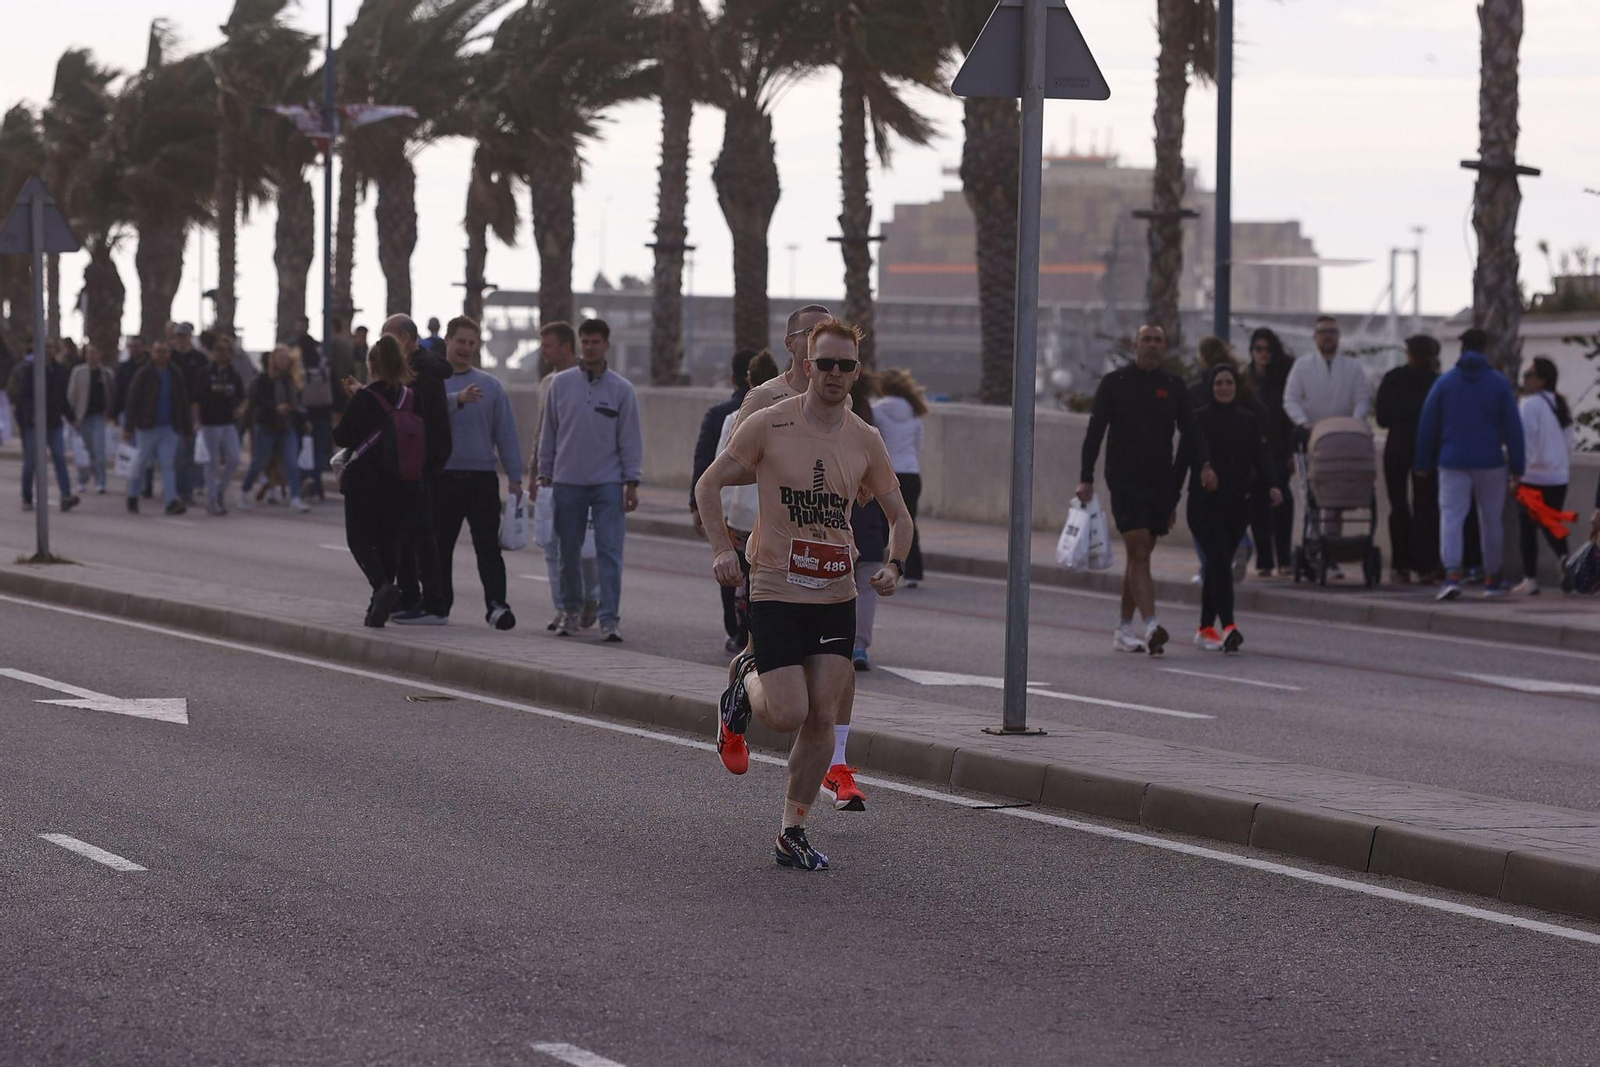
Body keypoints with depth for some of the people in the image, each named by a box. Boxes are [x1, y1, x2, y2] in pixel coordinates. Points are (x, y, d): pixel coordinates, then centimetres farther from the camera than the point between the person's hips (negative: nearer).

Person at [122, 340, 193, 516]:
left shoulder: (176, 375, 7)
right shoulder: (143, 375, -4)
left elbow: (183, 404, 12)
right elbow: (133, 401, -5)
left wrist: (187, 430, 12)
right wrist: (128, 428, -10)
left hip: (170, 428, 3)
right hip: (147, 427, -2)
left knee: (169, 464, -5)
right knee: (141, 462, 6)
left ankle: (172, 501, -13)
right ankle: (132, 496, 26)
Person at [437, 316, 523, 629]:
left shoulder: (491, 386, 12)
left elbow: (506, 434, 10)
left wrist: (515, 477, 3)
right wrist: (458, 399, -33)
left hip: (482, 477, 0)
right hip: (442, 478, 0)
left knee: (488, 545, -10)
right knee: (440, 546, 6)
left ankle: (496, 604, -18)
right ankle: (439, 603, 14)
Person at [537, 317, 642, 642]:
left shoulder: (621, 389, 2)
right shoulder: (561, 384, 5)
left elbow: (630, 439, 3)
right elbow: (549, 433, 9)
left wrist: (632, 482, -2)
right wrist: (543, 475, 7)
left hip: (608, 483, -1)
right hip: (567, 481, 2)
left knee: (609, 552, -8)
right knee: (569, 553, 8)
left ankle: (610, 619, -9)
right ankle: (570, 611, 22)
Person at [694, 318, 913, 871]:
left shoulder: (866, 441, 4)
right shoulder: (767, 425, -7)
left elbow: (899, 514, 15)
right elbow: (708, 485, 2)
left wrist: (893, 565, -4)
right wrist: (723, 549, -11)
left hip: (837, 596, 4)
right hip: (776, 591, -4)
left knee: (822, 717, -1)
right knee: (788, 715, -12)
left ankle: (792, 834, 12)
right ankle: (746, 680, 23)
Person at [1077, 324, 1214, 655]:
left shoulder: (1174, 387, 10)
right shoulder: (1114, 383, 1)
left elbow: (1190, 430, 5)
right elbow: (1095, 432, 0)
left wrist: (1204, 465, -13)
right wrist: (1086, 478, -7)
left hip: (1161, 482, 4)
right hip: (1125, 479, -4)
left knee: (1139, 556, 10)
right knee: (1139, 554, -15)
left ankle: (1123, 630, 18)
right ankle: (1151, 625, -25)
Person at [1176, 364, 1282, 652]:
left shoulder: (1249, 421, 8)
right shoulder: (1198, 420, 0)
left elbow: (1262, 456, -1)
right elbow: (1182, 461, 0)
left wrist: (1272, 485, -20)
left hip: (1236, 505, 3)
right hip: (1204, 505, -3)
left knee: (1218, 564, 11)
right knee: (1220, 561, -17)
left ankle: (1206, 628, 22)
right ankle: (1227, 626, -26)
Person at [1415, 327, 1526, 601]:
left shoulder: (1444, 383, 1)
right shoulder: (1499, 383, 0)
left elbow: (1427, 425, 3)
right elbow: (1513, 427, -1)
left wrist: (1424, 464, 11)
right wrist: (1516, 467, 3)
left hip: (1453, 463, 0)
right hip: (1490, 463, 0)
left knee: (1451, 518, -4)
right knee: (1492, 520, 13)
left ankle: (1452, 575, -24)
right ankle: (1492, 580, 23)